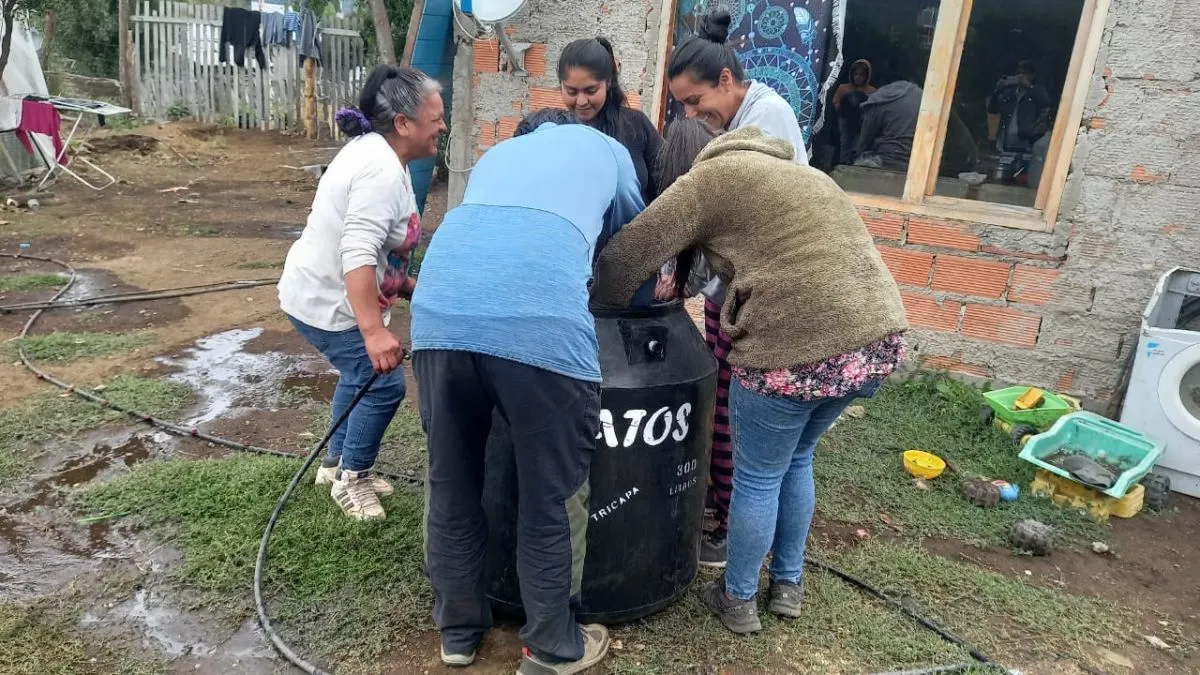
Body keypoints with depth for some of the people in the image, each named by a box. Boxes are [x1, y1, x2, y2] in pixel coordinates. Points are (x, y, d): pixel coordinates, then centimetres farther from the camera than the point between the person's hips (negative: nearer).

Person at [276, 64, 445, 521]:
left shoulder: (376, 152, 7)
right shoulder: (382, 171, -25)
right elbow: (358, 256, -35)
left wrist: (404, 284, 18)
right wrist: (374, 331, -41)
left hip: (326, 292, 10)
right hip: (326, 302, -10)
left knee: (361, 376, 21)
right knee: (383, 382, -5)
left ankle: (337, 465, 35)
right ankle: (351, 479, 13)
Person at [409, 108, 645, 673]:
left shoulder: (495, 154, 37)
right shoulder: (606, 149, 29)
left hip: (441, 315, 5)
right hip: (543, 325, -4)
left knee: (451, 488, 19)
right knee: (552, 499, 12)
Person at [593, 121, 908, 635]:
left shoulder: (707, 178, 3)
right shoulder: (798, 172, 26)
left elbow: (621, 259, -1)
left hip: (799, 347, -8)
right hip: (880, 337, 8)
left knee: (757, 478, 13)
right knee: (796, 461, 26)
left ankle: (738, 601, 31)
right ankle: (789, 584, 40)